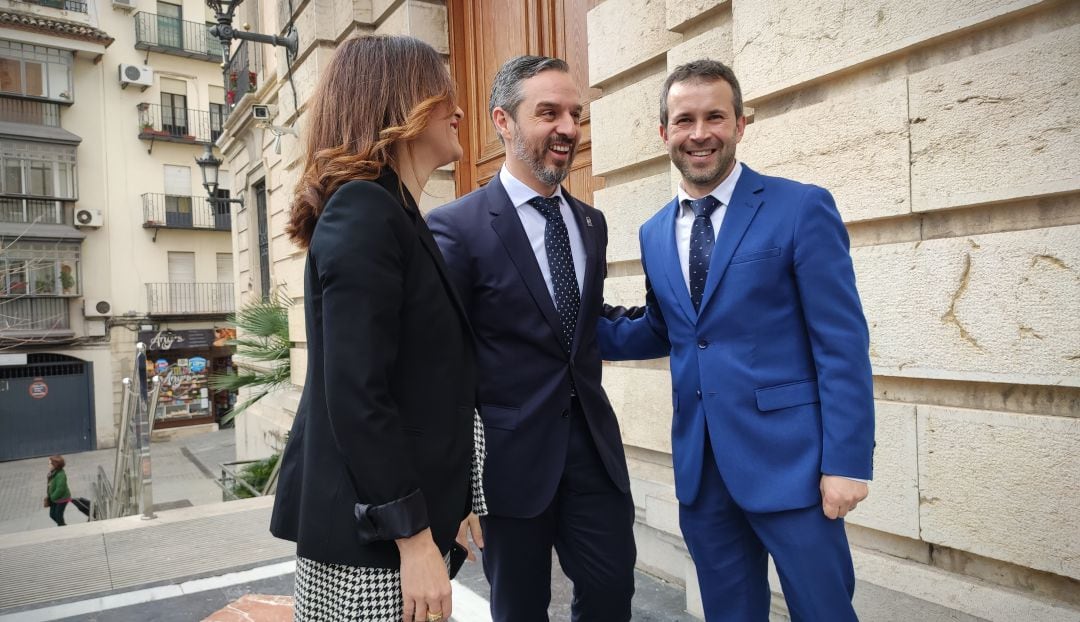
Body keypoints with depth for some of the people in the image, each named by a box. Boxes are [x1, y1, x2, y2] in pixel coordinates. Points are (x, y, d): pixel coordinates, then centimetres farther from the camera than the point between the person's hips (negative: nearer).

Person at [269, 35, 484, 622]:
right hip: (368, 531, -9)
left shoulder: (391, 213, 12)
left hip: (397, 514, 9)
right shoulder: (364, 210, -17)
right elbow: (355, 397, -22)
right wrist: (414, 536, -19)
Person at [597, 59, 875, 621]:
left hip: (787, 459, -5)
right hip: (699, 465, 5)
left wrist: (847, 462, -13)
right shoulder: (654, 234, 9)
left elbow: (842, 344, -9)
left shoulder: (802, 208, -7)